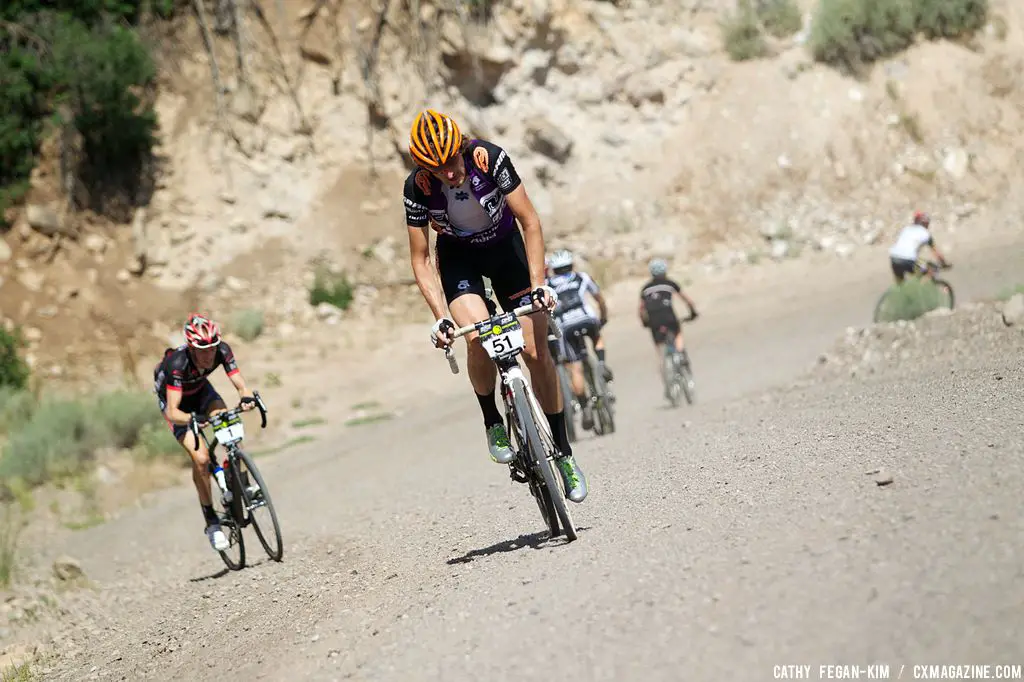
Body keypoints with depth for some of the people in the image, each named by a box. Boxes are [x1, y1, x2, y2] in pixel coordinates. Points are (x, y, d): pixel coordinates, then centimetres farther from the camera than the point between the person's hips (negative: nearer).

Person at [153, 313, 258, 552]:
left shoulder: (222, 350, -28)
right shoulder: (177, 363, -39)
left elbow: (240, 384, -26)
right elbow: (172, 412, -41)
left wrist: (247, 398, -49)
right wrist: (192, 419, -61)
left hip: (200, 390, 4)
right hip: (175, 400, -4)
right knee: (200, 457, -20)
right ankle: (211, 522, -6)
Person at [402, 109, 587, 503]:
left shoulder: (489, 159, -29)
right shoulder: (417, 187, -26)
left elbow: (530, 222, -23)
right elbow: (420, 259, -18)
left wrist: (539, 283, -31)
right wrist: (440, 317, -28)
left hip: (505, 245, 0)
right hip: (458, 255, 0)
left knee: (536, 351, -7)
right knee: (477, 336, -29)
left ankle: (563, 452, 7)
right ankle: (493, 423, -3)